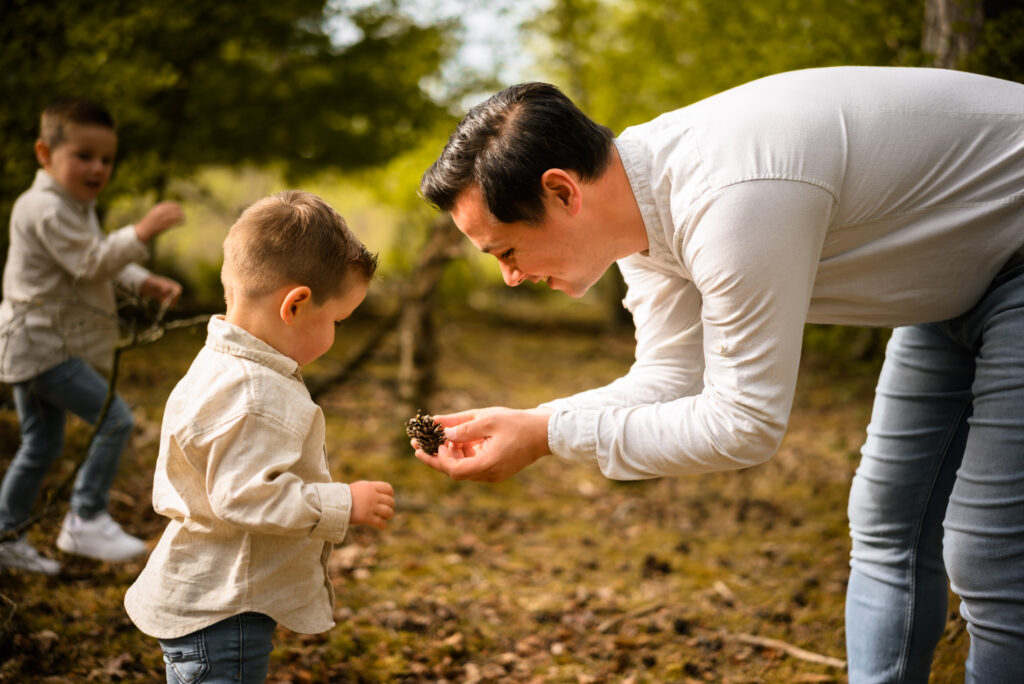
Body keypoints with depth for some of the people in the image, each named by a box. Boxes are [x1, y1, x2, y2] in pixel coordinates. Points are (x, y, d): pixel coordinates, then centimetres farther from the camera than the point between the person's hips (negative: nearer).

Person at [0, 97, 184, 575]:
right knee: (115, 420, -13)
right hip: (41, 344, -11)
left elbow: (104, 262, 21)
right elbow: (90, 265, -25)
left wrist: (144, 283, 4)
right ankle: (86, 520, -6)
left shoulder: (77, 208, 17)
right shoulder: (46, 209, -17)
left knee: (40, 447, 17)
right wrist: (141, 233, -32)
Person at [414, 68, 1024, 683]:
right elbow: (671, 378, -3)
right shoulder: (641, 196, -7)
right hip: (957, 282, 9)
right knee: (890, 532, 12)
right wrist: (520, 423, -16)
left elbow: (745, 426, -31)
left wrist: (548, 436, -26)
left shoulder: (732, 200, -37)